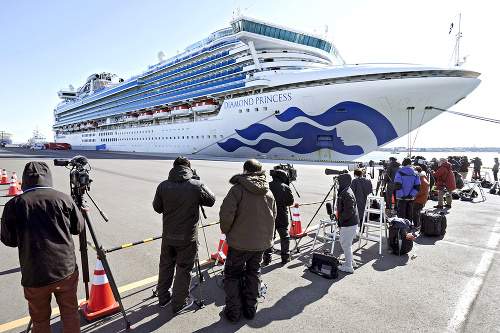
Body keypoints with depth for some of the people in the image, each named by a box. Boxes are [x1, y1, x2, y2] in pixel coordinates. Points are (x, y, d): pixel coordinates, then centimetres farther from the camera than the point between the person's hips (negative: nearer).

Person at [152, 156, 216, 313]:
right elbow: (211, 200, 0)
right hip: (187, 237, -3)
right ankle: (179, 303, 25)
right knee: (183, 269, 11)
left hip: (168, 235, 4)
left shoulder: (163, 186, -7)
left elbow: (157, 208, 4)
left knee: (165, 265, 21)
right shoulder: (197, 186, -17)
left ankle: (163, 298, 37)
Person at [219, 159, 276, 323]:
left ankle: (233, 312, 17)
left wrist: (227, 231, 0)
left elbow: (226, 214, -18)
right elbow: (273, 216, 12)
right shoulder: (268, 192, 4)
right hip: (262, 242, 5)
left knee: (233, 275, 12)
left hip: (239, 242, -5)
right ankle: (250, 309, 29)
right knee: (253, 273, 20)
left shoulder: (238, 189, -14)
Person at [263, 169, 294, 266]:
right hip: (282, 218, -2)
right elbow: (290, 202, -4)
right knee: (285, 237, 15)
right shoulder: (285, 187, -11)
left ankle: (267, 258, 9)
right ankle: (285, 257, 19)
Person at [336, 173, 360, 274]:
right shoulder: (344, 192, 10)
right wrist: (340, 220, 15)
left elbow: (349, 212, -28)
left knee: (345, 245, 2)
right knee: (343, 242, 22)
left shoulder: (347, 195, -23)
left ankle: (348, 266, 14)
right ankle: (350, 261, 35)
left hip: (349, 224, -10)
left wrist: (341, 219, -14)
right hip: (347, 223, 10)